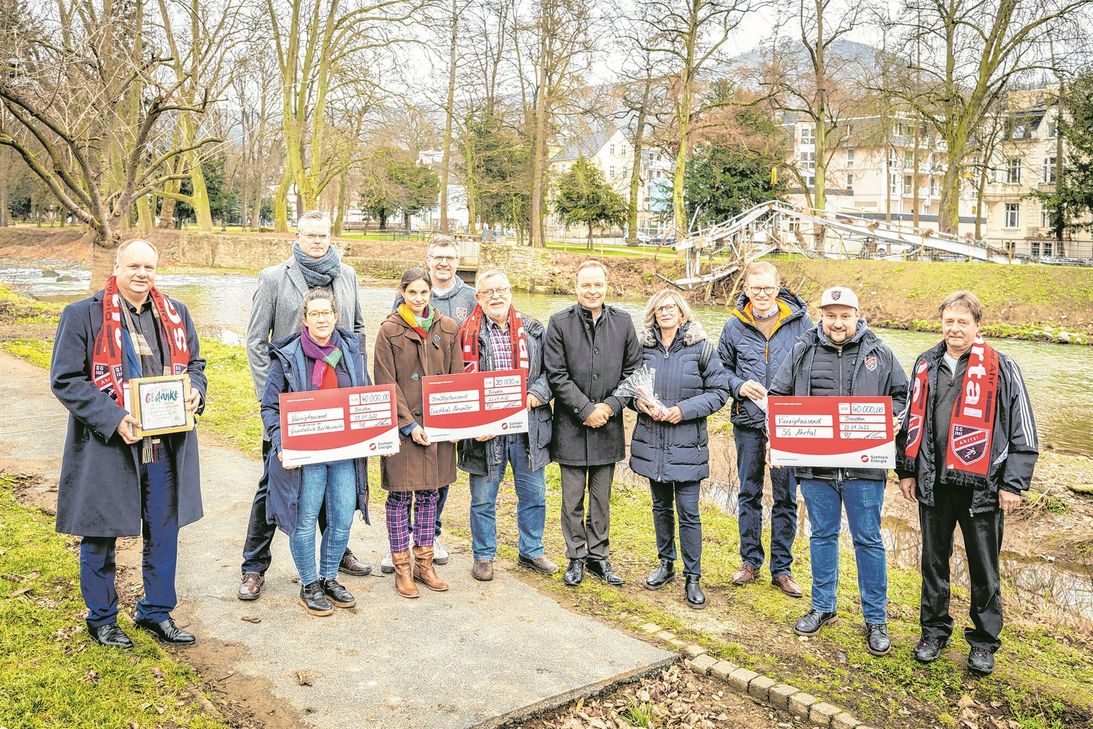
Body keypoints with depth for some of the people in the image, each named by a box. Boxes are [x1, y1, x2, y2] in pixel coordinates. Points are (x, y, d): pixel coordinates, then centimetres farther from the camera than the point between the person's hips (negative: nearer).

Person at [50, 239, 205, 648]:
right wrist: (113, 420, -20)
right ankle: (101, 619, 30)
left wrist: (194, 392, -5)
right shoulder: (83, 315, -6)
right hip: (105, 447, -4)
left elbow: (195, 364, 18)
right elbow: (65, 380, -9)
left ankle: (157, 613, 31)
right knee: (100, 536, 11)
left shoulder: (176, 314, 9)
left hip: (167, 445, 4)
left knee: (163, 534, 14)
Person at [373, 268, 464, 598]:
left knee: (429, 494, 11)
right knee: (400, 496, 3)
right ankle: (402, 568, 15)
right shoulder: (389, 331, -4)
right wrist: (410, 425, -13)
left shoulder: (448, 328, 6)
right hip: (402, 426, -3)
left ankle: (424, 563, 23)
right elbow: (387, 384, -7)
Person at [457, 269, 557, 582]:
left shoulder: (533, 330, 7)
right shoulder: (468, 334, -1)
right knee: (483, 498, 9)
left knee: (533, 495, 13)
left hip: (528, 428, 3)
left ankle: (531, 552, 31)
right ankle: (483, 556, 26)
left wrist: (535, 396, -12)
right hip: (485, 431, -2)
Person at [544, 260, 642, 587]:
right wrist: (586, 409, -12)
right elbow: (556, 374, -8)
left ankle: (598, 555, 26)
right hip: (571, 425, -2)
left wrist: (610, 405, -7)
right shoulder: (560, 322, -5)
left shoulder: (623, 322, 2)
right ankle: (576, 557, 21)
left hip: (608, 424, 2)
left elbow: (633, 370, 5)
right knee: (573, 499, 7)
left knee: (601, 498, 13)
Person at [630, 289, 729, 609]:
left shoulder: (700, 346, -5)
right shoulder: (643, 345, 4)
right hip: (651, 441, 3)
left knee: (688, 510, -2)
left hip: (687, 442, -3)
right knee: (661, 506, 16)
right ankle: (666, 564, 33)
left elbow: (719, 391, -4)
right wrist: (639, 401, -9)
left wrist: (684, 410, -15)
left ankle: (692, 578, 11)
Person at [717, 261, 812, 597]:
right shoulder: (735, 326, 0)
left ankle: (781, 568, 20)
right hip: (748, 421, 2)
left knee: (785, 497, 6)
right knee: (749, 493, 12)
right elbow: (722, 367, 11)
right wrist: (738, 386, -9)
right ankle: (750, 560, 27)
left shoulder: (800, 321, -4)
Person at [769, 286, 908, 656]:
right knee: (822, 536, 15)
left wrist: (892, 420, -8)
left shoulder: (879, 354, 2)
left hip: (864, 465, -1)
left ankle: (876, 619, 19)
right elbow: (778, 397, 9)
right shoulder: (802, 352, 4)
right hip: (815, 464, 2)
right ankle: (822, 607, 30)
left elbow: (901, 395, 12)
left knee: (868, 540, 6)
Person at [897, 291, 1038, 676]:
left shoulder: (1001, 368, -6)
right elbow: (911, 422, 13)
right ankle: (934, 630, 31)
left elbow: (1023, 430, -4)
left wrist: (1013, 483, -8)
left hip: (981, 485, -3)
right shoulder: (926, 365, 6)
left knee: (984, 568, 9)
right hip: (933, 483, 4)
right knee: (934, 561, 14)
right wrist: (907, 470, 10)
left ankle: (984, 641, 25)